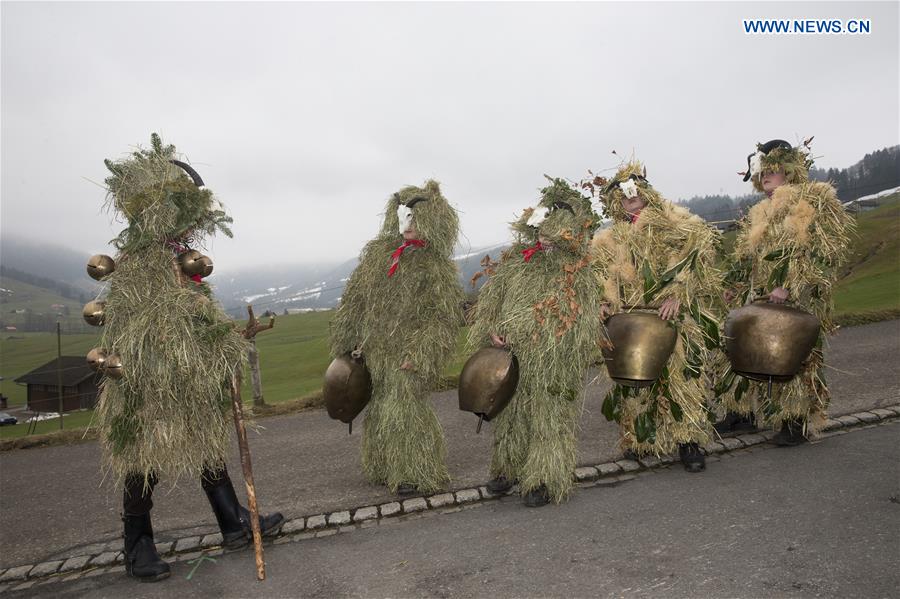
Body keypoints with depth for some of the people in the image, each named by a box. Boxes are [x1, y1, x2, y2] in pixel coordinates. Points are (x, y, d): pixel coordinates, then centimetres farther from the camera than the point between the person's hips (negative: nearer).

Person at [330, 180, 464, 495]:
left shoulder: (437, 267, -8)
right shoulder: (378, 251, 7)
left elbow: (444, 317, -11)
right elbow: (354, 299, 12)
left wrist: (418, 354, -18)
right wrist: (349, 340, 10)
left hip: (407, 352, -5)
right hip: (374, 351, 6)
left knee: (402, 410, -3)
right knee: (379, 411, 14)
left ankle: (415, 472, 17)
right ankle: (385, 469, 33)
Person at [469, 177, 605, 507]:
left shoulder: (578, 272, -9)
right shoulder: (516, 257, 7)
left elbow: (555, 318, -18)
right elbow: (491, 299, 8)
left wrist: (511, 334, -20)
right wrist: (491, 330, -7)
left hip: (550, 363, -5)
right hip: (511, 359, 6)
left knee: (548, 417, 5)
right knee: (511, 412, 17)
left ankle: (546, 479, 19)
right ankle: (508, 467, 36)